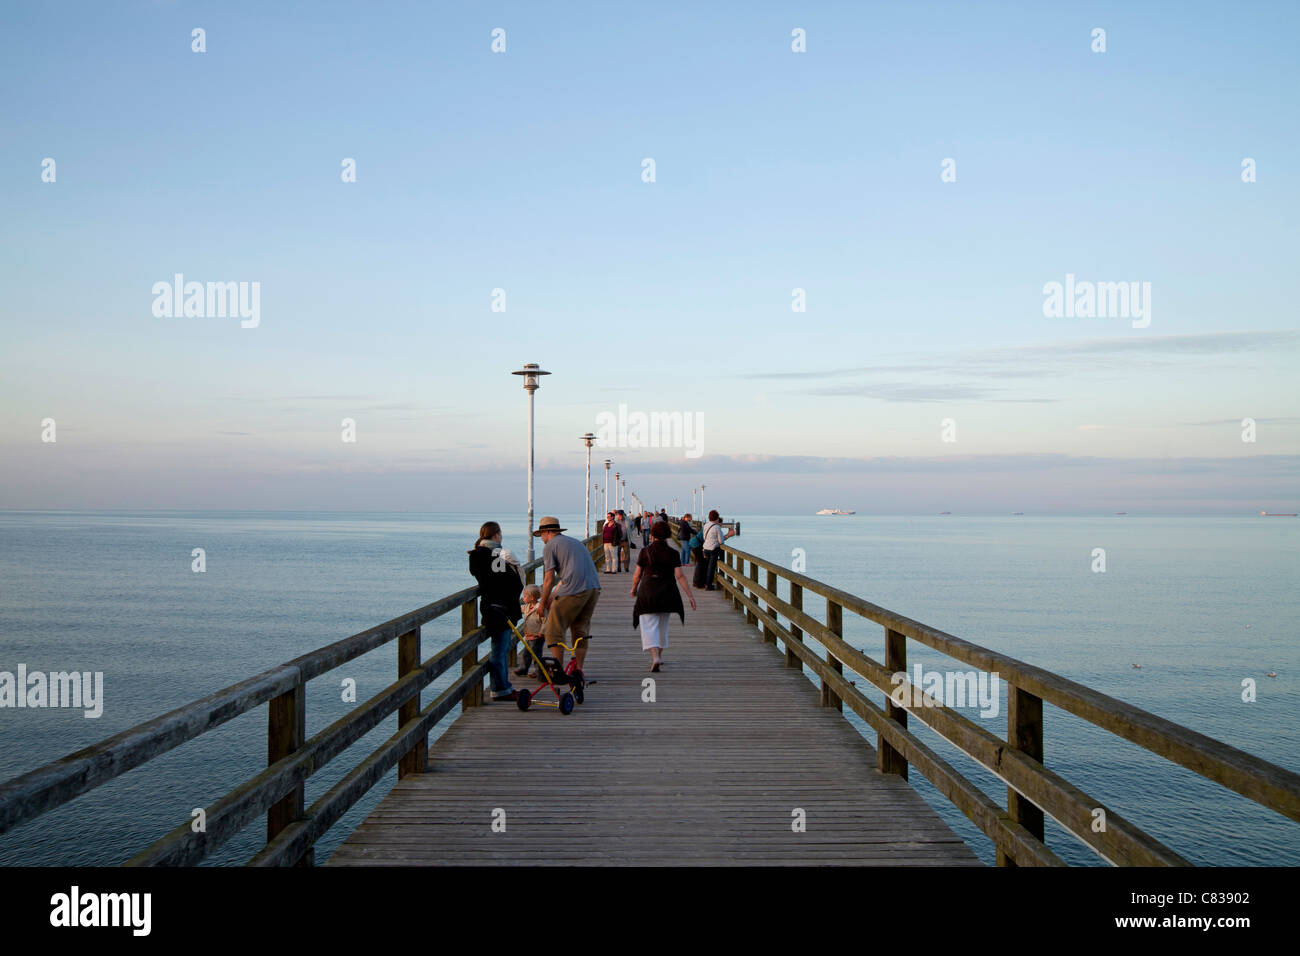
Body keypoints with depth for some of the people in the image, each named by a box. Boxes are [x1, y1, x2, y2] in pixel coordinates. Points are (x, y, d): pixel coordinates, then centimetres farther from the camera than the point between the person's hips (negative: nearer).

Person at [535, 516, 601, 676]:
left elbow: (549, 579, -1)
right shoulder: (575, 542, 28)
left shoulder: (550, 546, 4)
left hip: (574, 591, -8)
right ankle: (578, 669, 18)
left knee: (554, 630, 3)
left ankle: (559, 670, 4)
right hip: (594, 588, 8)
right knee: (581, 630, 17)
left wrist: (543, 604, 11)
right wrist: (552, 597, 36)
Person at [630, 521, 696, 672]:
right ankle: (659, 655, 34)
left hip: (648, 592, -2)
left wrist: (634, 589, 19)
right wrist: (690, 595, -4)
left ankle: (655, 657, -22)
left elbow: (637, 575, 0)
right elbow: (680, 576, -7)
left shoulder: (645, 552, -5)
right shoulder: (672, 553, -2)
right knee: (663, 625, 21)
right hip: (667, 592, 3)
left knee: (649, 627, -2)